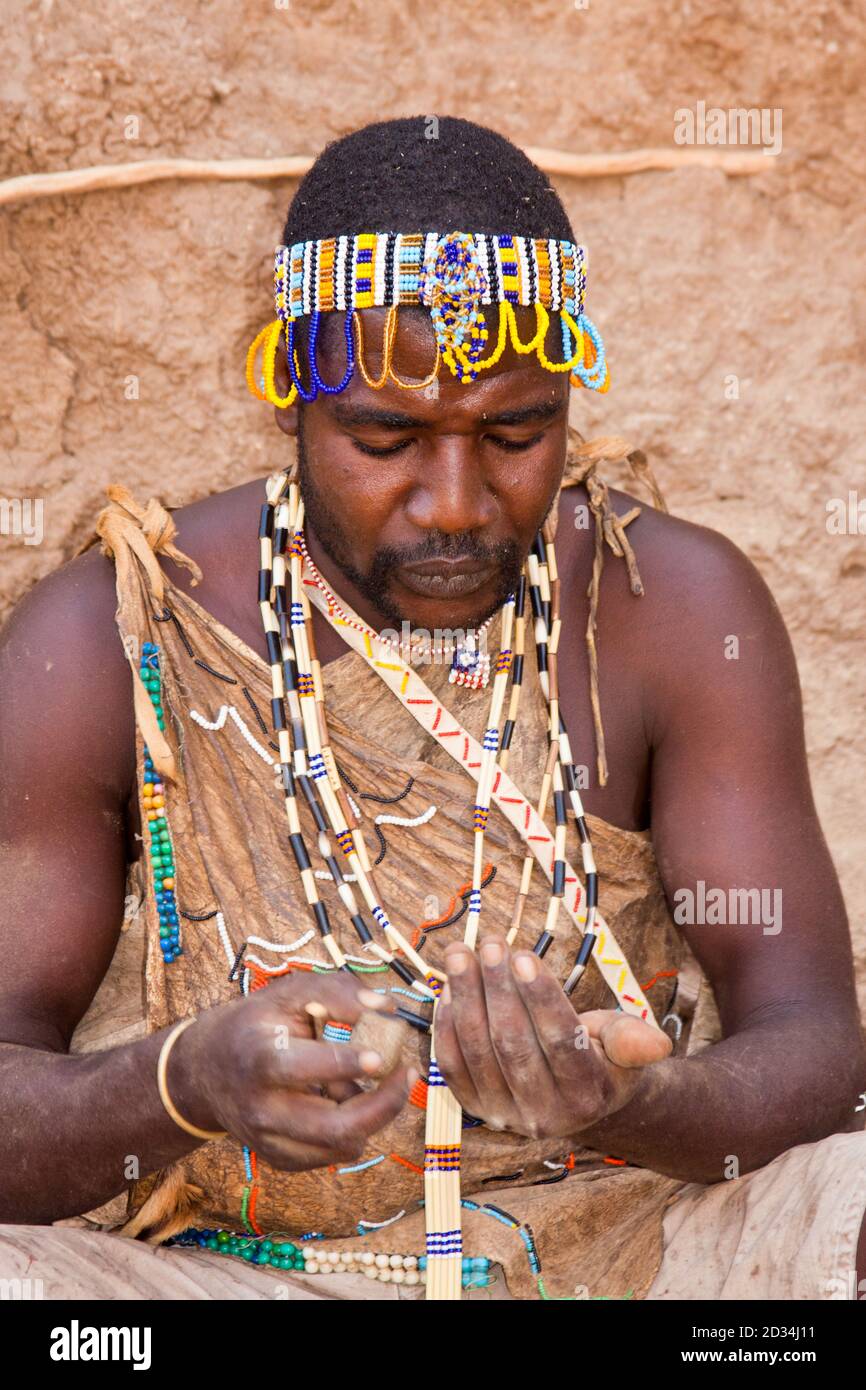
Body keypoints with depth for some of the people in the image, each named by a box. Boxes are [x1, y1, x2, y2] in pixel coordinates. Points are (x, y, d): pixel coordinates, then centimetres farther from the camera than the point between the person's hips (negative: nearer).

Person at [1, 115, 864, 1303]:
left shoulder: (681, 613, -5)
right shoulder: (97, 648, -8)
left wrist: (628, 1103, -31)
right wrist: (187, 1083, -32)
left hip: (620, 1239, 1)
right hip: (221, 1263, 0)